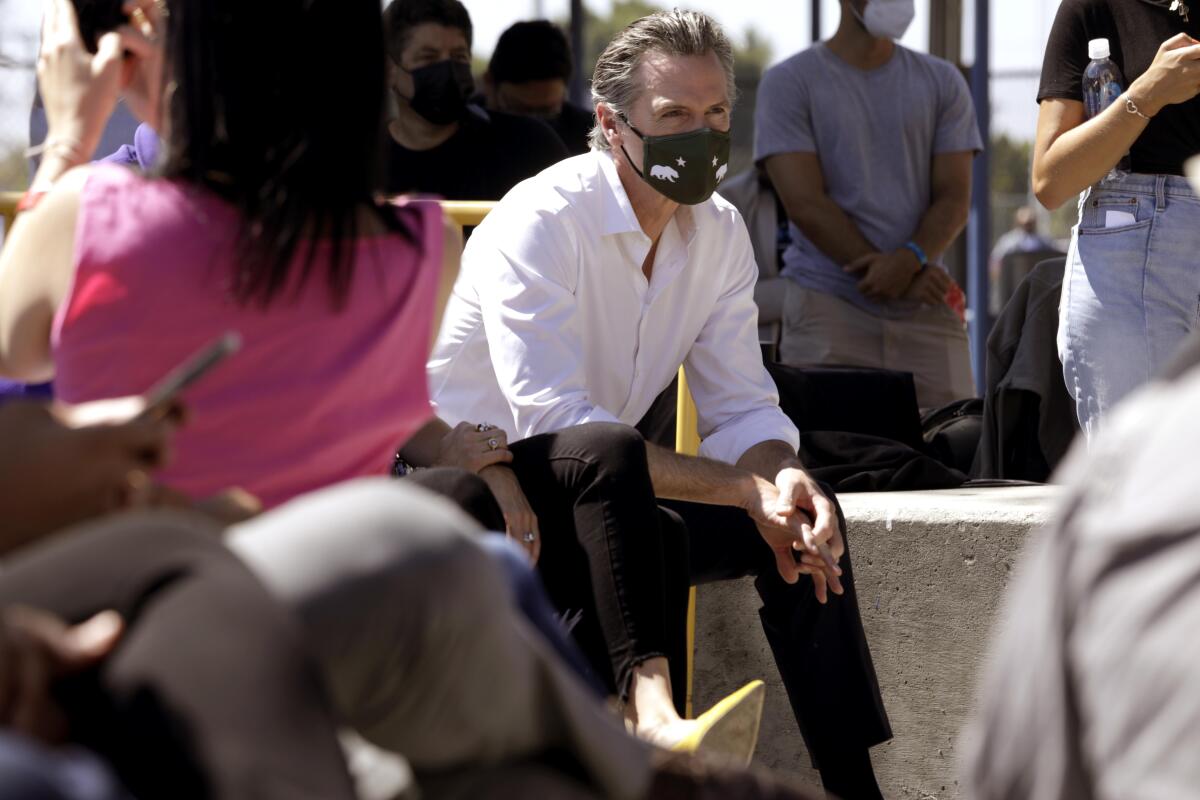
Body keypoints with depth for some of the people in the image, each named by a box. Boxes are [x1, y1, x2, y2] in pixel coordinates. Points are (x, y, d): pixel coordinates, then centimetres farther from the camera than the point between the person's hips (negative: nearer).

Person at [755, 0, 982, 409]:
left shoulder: (942, 83, 12)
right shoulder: (789, 84, 3)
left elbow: (955, 199, 5)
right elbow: (805, 205, -6)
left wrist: (909, 260, -17)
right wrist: (902, 280, -11)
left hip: (927, 313, 3)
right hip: (829, 305, -3)